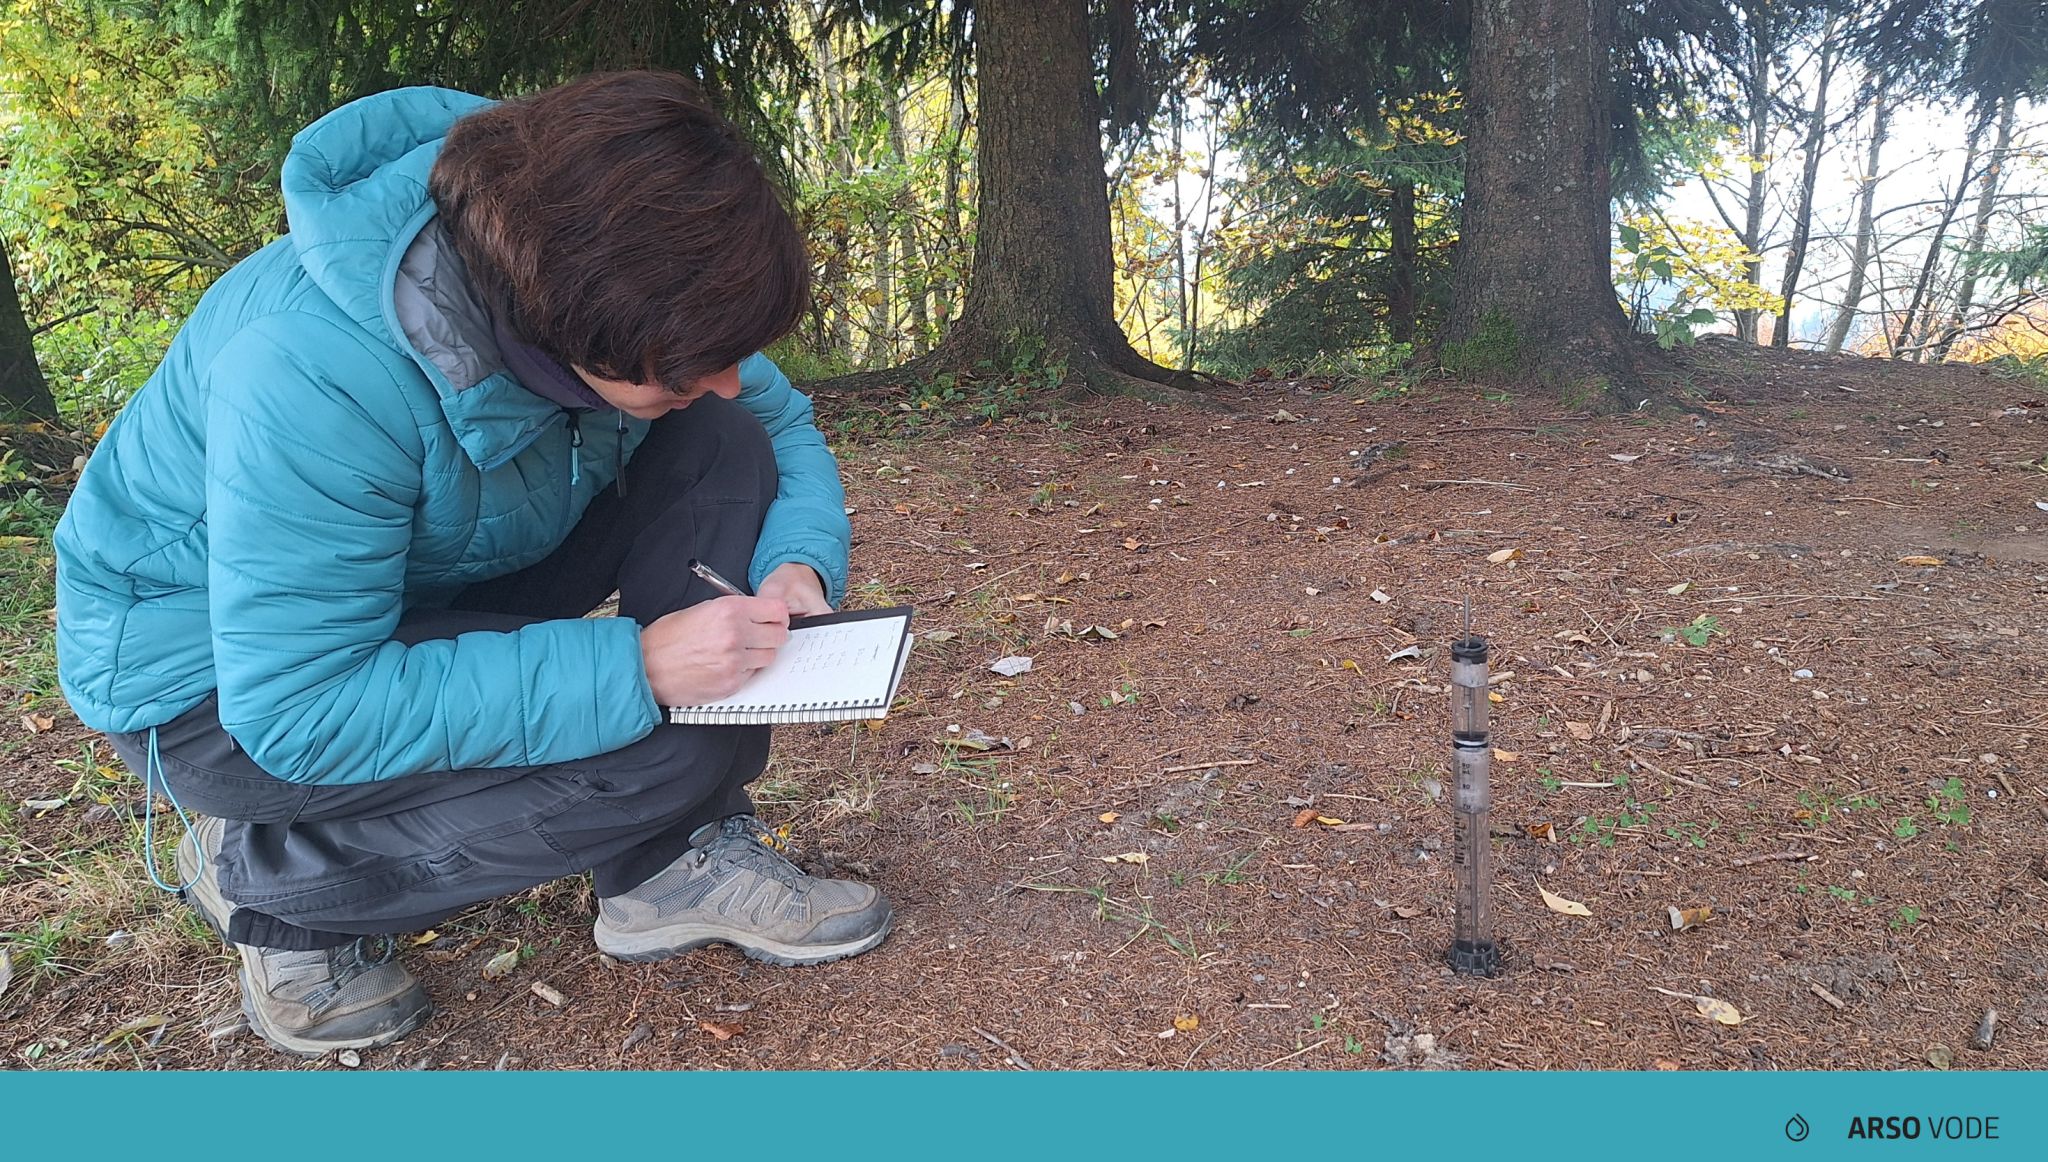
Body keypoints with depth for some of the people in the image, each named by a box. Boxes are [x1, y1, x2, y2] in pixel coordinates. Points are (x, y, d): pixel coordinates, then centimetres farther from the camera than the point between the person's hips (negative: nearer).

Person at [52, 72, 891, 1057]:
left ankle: (678, 864, -9)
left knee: (723, 454, -14)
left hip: (442, 592, 7)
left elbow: (780, 422, -3)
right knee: (670, 749, -27)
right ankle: (262, 877, -4)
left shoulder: (617, 285, -18)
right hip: (211, 677, -6)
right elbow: (300, 710, -34)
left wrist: (800, 563, -24)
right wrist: (635, 670, -38)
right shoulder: (319, 380, -37)